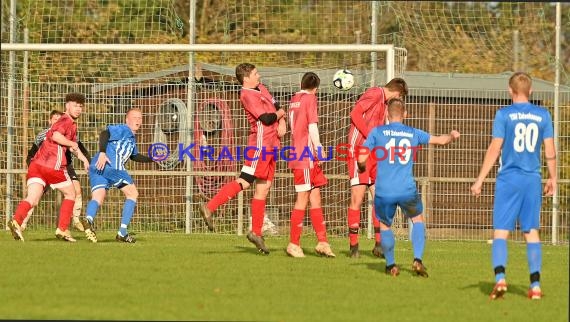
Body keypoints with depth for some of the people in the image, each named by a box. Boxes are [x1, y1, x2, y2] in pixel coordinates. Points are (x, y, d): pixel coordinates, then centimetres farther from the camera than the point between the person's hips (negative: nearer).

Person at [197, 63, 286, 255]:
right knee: (243, 182, -15)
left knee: (263, 189, 9)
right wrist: (279, 114, 1)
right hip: (260, 144, -9)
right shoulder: (247, 95, -12)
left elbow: (276, 106, 21)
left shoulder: (261, 89, 16)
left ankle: (256, 233, 12)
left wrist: (282, 123, 1)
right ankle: (210, 207, -14)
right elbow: (266, 118, -19)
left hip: (270, 146, 9)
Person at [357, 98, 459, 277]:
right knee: (417, 220, 25)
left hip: (384, 191, -1)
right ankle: (417, 260, 10)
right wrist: (452, 136, 45)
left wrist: (362, 168, 20)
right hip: (407, 190, 1)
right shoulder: (413, 133, 8)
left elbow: (362, 159, -4)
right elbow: (441, 140, 22)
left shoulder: (377, 132, 1)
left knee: (385, 226, 21)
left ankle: (390, 265, 15)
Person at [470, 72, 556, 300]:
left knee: (500, 231, 0)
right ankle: (535, 285, 5)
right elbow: (550, 150, 7)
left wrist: (480, 180, -1)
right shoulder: (543, 115, 4)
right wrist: (552, 178, 20)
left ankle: (500, 278, -17)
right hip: (533, 179, 3)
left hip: (508, 179, -3)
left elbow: (495, 149, -6)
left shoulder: (504, 114, -5)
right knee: (531, 232, 8)